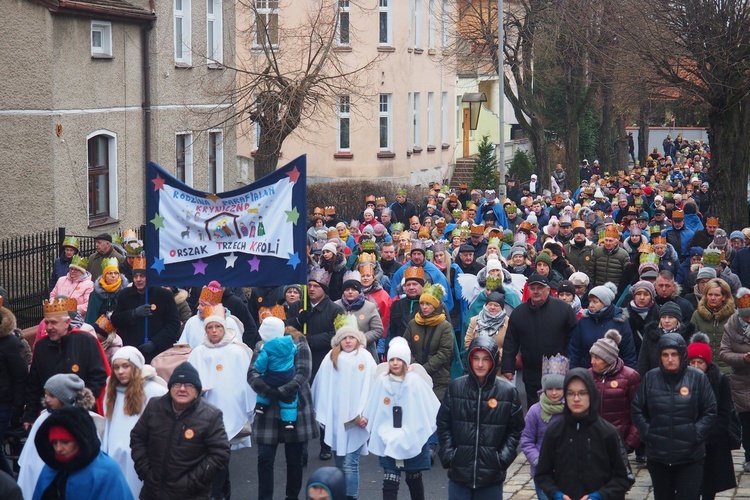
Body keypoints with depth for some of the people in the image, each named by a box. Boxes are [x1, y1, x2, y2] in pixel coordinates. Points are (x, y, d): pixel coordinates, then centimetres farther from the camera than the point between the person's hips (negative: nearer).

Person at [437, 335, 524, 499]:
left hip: (492, 474, -1)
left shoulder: (508, 392, -4)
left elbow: (515, 429, 3)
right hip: (459, 472, 1)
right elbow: (443, 424, 6)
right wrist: (448, 455, -2)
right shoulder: (455, 387, -1)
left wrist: (503, 458, -6)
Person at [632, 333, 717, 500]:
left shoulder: (698, 378, -6)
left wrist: (696, 435, -8)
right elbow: (637, 410, 7)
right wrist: (647, 433, -3)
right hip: (657, 455, 2)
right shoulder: (650, 378, -1)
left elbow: (710, 412, -1)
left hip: (690, 456, -2)